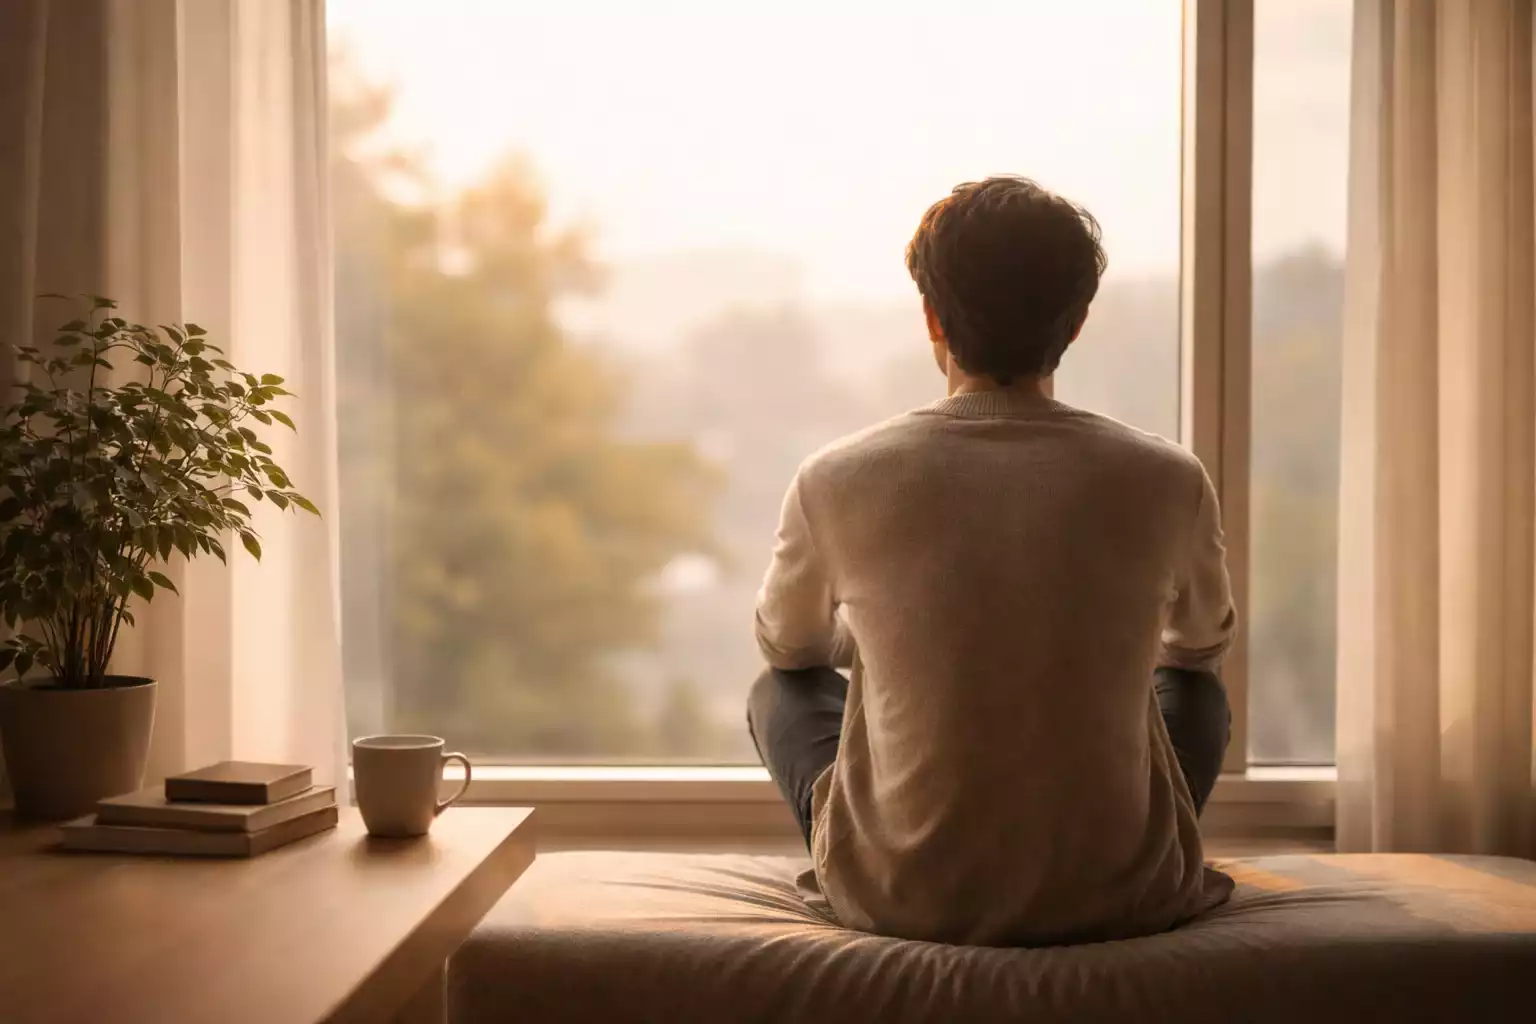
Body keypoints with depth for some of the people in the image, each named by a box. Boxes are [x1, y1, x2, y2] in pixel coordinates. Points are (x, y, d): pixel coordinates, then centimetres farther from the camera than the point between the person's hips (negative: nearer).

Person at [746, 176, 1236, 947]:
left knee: (779, 692, 26)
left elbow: (787, 644, 13)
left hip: (900, 898, 0)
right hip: (1116, 896, 1)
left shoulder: (837, 481, -10)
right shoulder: (1166, 480, -8)